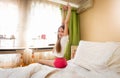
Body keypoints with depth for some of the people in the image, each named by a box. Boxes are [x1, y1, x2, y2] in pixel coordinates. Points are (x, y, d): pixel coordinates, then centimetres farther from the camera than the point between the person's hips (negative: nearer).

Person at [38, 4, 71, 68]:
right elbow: (63, 23, 2)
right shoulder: (61, 38, 1)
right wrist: (63, 11, 3)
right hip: (61, 61, 8)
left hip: (59, 62, -8)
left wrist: (69, 9, -18)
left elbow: (66, 22, -23)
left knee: (40, 61, 5)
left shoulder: (65, 38, -18)